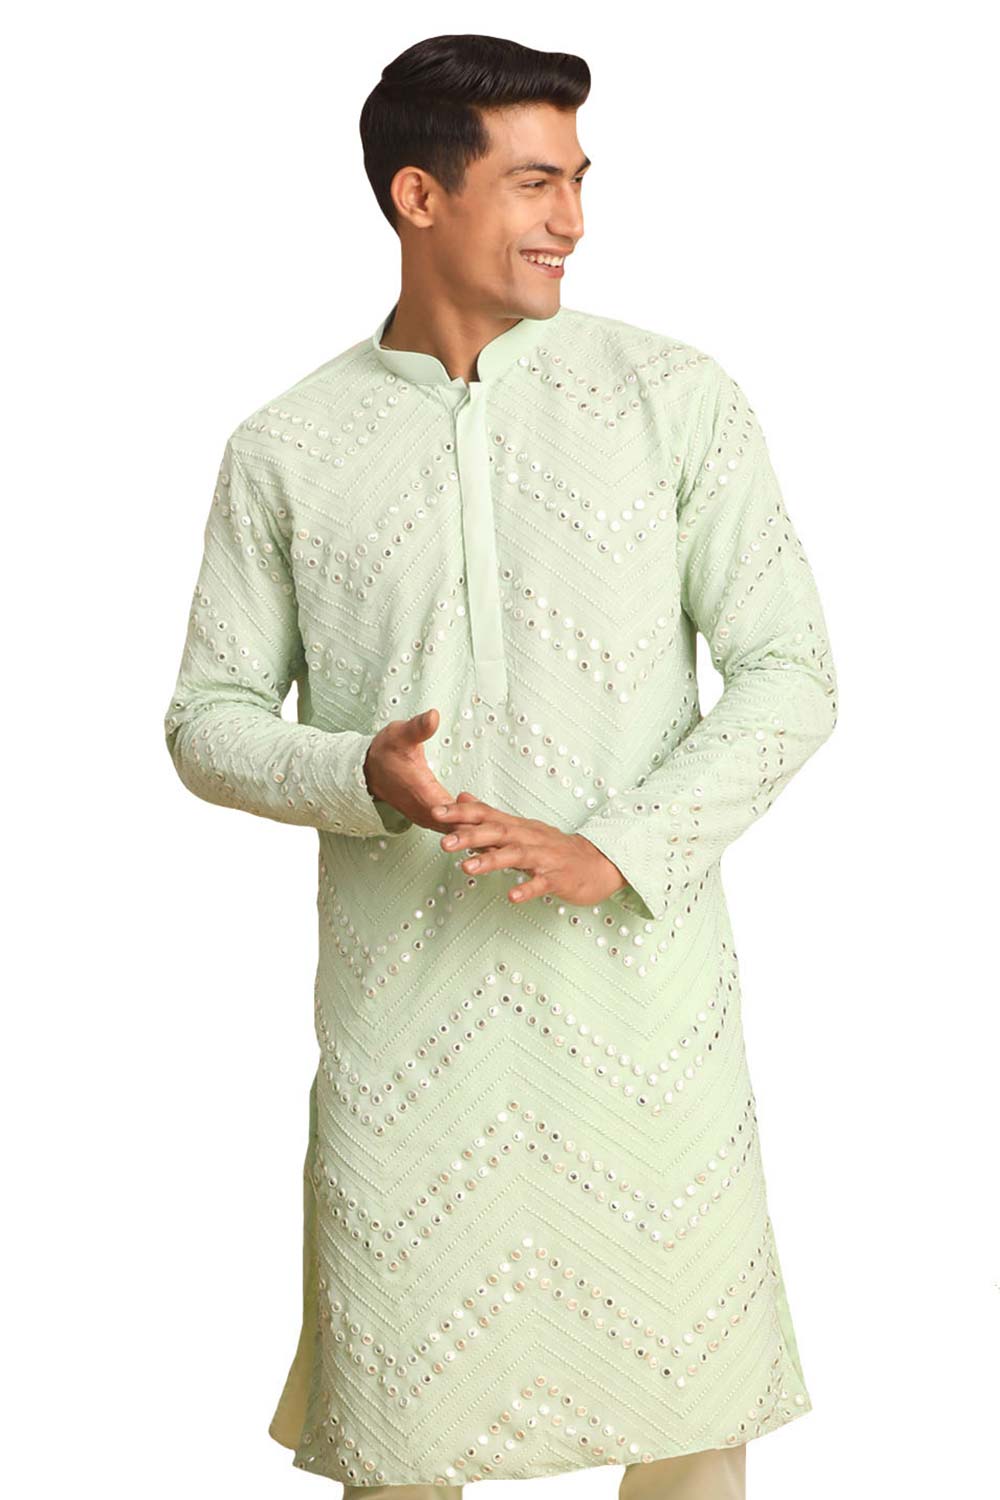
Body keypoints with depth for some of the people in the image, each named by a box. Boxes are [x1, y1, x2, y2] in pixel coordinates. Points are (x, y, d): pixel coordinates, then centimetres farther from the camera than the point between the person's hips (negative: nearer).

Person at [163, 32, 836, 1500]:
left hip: (640, 980, 0)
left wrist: (615, 851, -14)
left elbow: (790, 674, -1)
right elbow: (208, 717, 7)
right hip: (404, 1001, 0)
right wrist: (361, 776, -14)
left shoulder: (674, 397, 1)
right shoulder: (285, 452, 3)